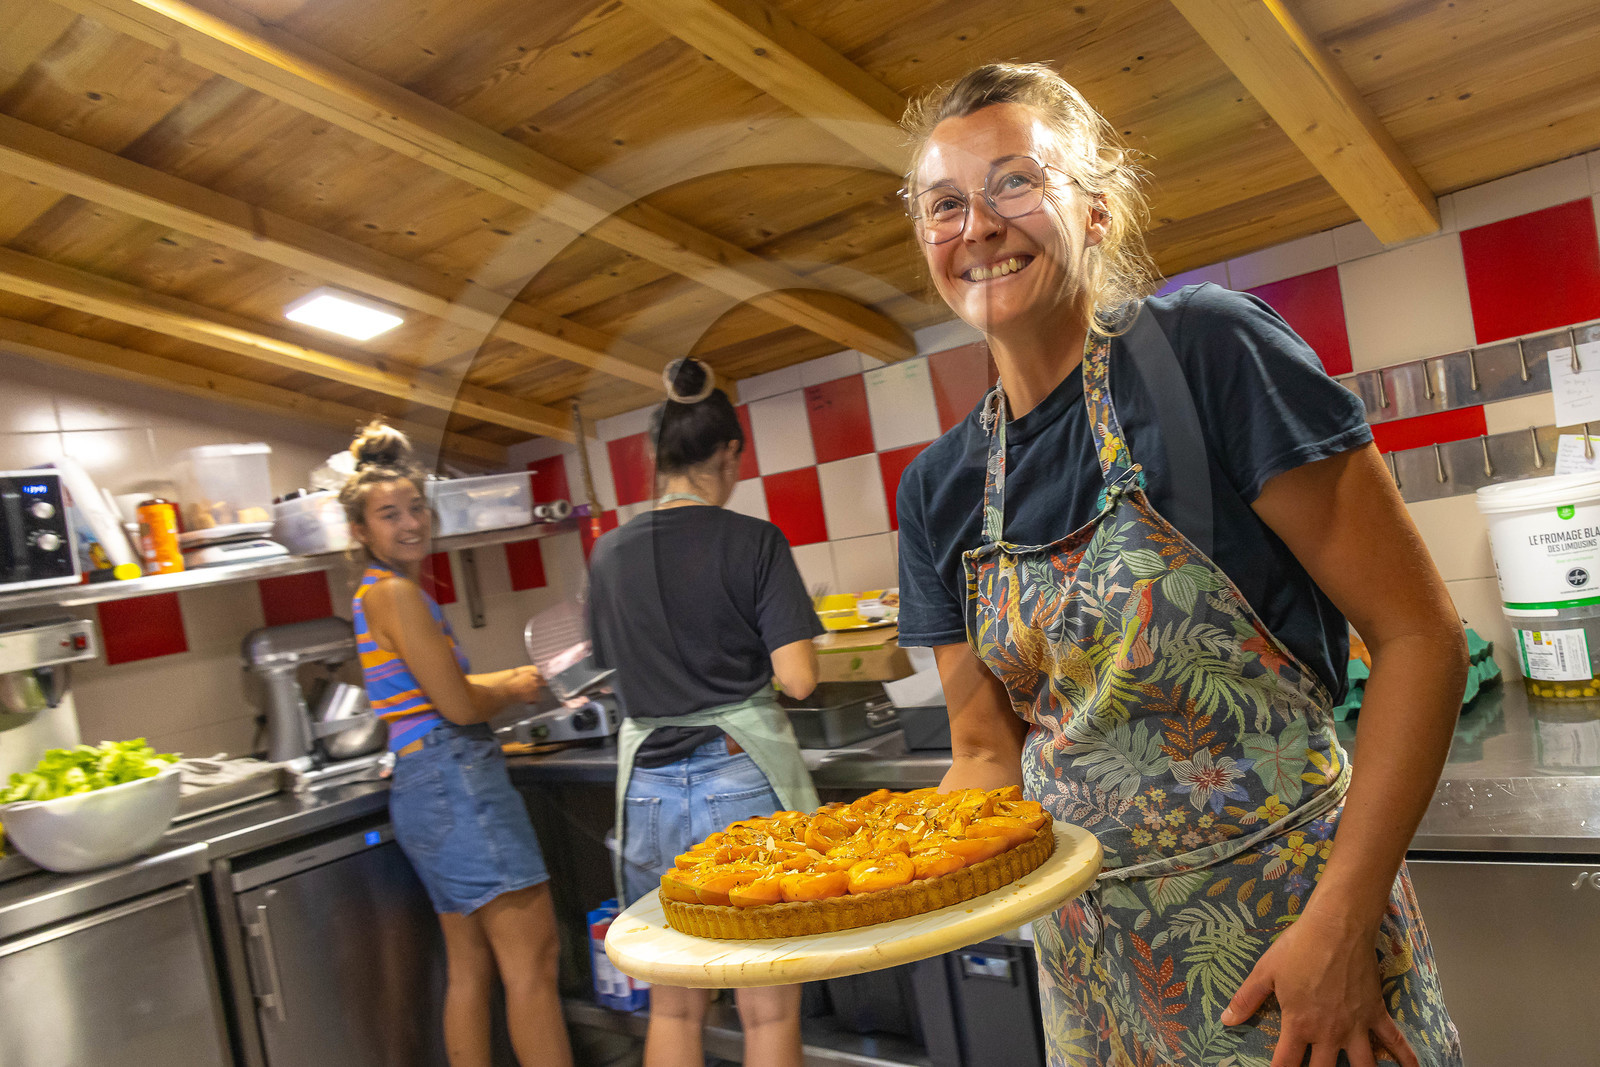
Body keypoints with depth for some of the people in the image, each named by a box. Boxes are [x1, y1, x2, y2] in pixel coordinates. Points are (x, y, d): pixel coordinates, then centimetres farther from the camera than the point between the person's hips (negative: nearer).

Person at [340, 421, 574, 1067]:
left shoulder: (378, 592, 17)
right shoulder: (396, 592, -12)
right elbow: (459, 705, -17)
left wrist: (514, 678, 20)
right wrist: (514, 690, 2)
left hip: (425, 786, 10)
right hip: (453, 779, -10)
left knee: (471, 970, 15)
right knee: (532, 961, -8)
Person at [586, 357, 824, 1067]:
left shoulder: (610, 553, 3)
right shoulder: (752, 541, -9)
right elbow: (797, 678, -13)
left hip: (650, 786, 4)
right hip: (744, 775, -4)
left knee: (674, 1005, 17)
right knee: (768, 1008, 8)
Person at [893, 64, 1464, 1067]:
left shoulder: (1207, 347, -15)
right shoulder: (941, 489, 0)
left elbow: (1421, 635, -14)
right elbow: (988, 751, 4)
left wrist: (1341, 921, -18)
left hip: (1289, 927, -5)